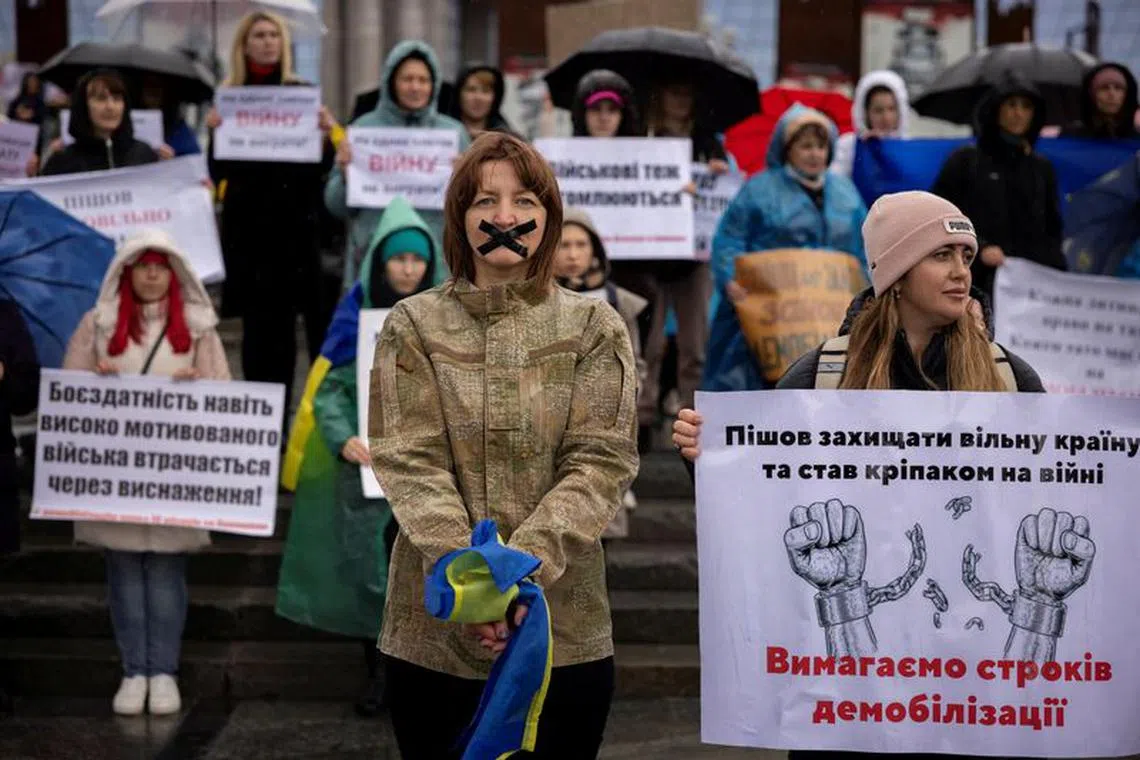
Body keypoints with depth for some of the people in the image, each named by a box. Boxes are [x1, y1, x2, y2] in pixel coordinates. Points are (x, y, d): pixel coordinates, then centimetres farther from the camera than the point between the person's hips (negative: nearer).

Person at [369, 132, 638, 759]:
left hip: (564, 628, 0)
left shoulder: (595, 327, 4)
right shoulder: (412, 326, 4)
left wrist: (524, 567, -19)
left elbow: (600, 461, -6)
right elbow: (410, 461, -6)